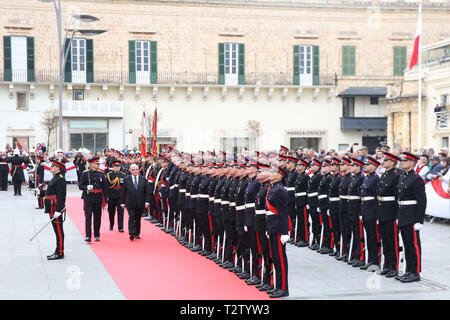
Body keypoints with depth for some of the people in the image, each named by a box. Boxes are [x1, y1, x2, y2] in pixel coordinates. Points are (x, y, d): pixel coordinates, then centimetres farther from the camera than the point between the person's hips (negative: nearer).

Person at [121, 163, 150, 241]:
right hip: (130, 203, -2)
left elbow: (146, 192, 6)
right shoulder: (126, 179, 2)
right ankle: (132, 234, -15)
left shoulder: (143, 179, 5)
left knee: (138, 219, 9)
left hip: (140, 203, 2)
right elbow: (123, 192, 4)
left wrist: (147, 201, -2)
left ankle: (137, 233, 20)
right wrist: (122, 202, 2)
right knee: (131, 217, -11)